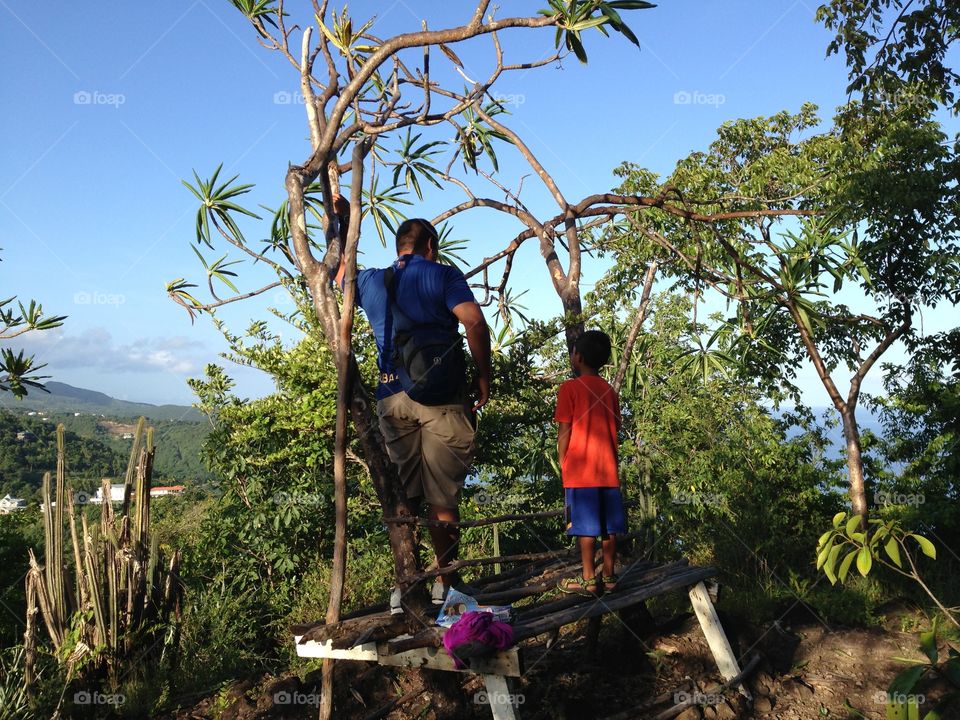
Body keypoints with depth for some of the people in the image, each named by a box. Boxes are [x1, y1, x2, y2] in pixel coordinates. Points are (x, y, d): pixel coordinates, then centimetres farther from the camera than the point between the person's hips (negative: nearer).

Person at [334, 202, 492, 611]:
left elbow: (339, 272, 37)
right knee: (442, 497, 3)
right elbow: (475, 323, -13)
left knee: (402, 496, 9)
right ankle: (445, 584, 9)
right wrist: (483, 378, -4)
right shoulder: (442, 275, 1)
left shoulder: (370, 282, 15)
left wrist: (343, 224, 43)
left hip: (391, 397, 4)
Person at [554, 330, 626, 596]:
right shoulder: (610, 391, 9)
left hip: (580, 470, -5)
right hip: (608, 469, 5)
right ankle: (609, 577, 15)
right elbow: (614, 430, 11)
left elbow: (564, 431, -8)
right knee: (609, 526, 8)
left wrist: (562, 463, 2)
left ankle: (588, 580, 2)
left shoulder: (570, 388, -7)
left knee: (585, 527, -2)